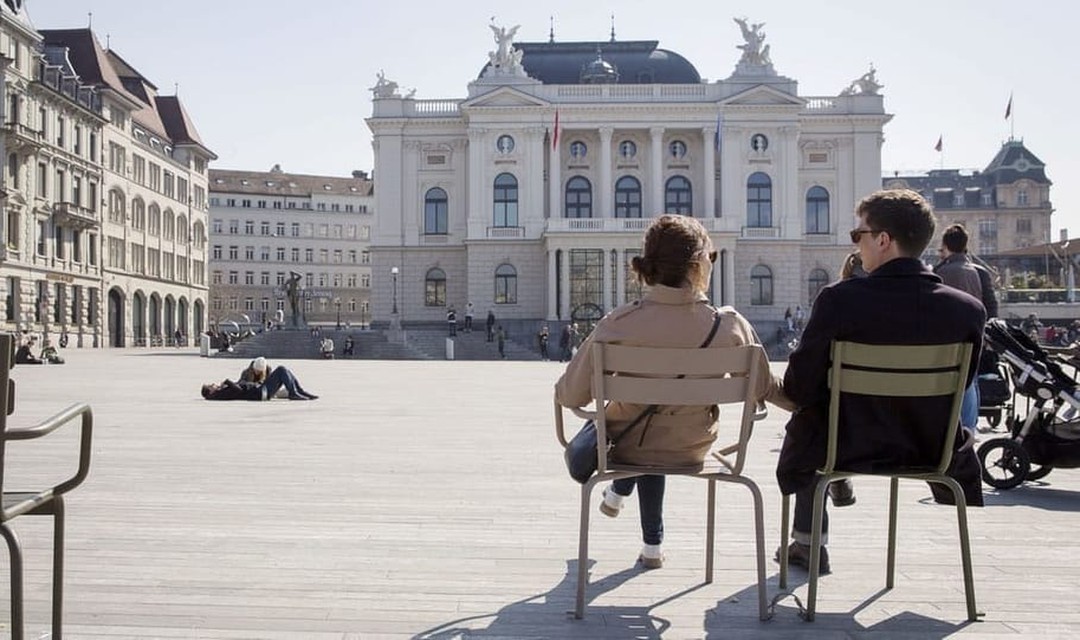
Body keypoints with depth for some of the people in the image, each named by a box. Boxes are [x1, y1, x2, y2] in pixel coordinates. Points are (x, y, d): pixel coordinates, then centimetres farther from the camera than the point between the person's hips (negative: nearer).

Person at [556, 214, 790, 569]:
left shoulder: (619, 324, -25)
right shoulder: (730, 326, -21)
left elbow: (570, 396, -19)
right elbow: (766, 388, -5)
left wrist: (562, 391, 6)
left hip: (629, 447, -1)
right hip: (691, 449, 1)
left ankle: (617, 493, 53)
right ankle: (651, 545, 41)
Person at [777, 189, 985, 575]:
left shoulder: (839, 299, -22)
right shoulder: (969, 309, -12)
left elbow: (799, 388, -17)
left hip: (847, 448, -2)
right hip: (930, 452, 2)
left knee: (802, 431, 33)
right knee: (962, 446, 37)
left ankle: (808, 543, 44)